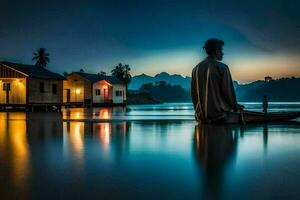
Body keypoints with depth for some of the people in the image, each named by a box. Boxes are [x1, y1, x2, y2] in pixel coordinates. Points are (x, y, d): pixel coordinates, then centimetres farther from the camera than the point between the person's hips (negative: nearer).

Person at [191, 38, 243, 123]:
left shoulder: (196, 69, 6)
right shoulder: (222, 67, -10)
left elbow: (193, 93, 9)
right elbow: (228, 91, -9)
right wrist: (235, 107, 9)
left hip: (201, 116, 6)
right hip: (218, 115, -6)